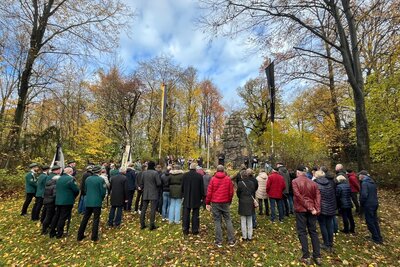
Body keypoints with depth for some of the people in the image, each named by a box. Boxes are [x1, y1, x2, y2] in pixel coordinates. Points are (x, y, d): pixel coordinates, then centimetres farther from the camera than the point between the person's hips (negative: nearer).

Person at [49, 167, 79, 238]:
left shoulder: (59, 178, 8)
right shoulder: (71, 179, -16)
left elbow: (57, 189, 16)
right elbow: (76, 190, -15)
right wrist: (74, 196, 4)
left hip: (58, 200, 8)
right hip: (67, 201, -7)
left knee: (56, 216, 18)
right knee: (63, 217, 1)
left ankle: (52, 232, 26)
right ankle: (59, 234, 8)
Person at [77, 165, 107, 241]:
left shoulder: (87, 179, 2)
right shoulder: (101, 179, -15)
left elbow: (85, 190, 10)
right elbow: (103, 191, -12)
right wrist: (101, 198, 7)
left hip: (88, 202, 5)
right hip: (97, 202, -5)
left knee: (85, 218, 16)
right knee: (96, 219, 5)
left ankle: (80, 236, 25)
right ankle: (94, 237, 12)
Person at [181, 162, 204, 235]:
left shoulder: (185, 175, -4)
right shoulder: (199, 176, -10)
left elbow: (182, 186, 4)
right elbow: (202, 188, -4)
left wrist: (183, 195, 16)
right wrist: (202, 196, 7)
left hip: (186, 198, 2)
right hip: (196, 198, -1)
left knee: (186, 215, 11)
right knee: (195, 215, 9)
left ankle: (185, 230, 17)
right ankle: (195, 230, 14)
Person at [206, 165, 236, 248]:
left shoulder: (213, 179, -5)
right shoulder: (228, 179, -2)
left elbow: (209, 192, -5)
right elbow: (231, 192, 2)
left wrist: (207, 203, 4)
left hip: (215, 203, -1)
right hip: (225, 203, 1)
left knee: (217, 221, 8)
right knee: (228, 220, 12)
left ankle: (219, 241, 14)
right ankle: (231, 241, 18)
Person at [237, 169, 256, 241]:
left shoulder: (240, 183, -14)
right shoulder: (252, 183, -4)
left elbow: (238, 193, -5)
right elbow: (253, 192, 5)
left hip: (243, 203, -3)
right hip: (250, 203, 3)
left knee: (243, 220, 7)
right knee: (250, 220, 13)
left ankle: (244, 236, 15)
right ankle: (250, 236, 21)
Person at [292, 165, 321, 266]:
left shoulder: (295, 181, -8)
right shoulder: (313, 183, 6)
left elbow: (299, 196, -16)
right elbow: (318, 197, -2)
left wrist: (310, 208, -12)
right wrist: (317, 209, -8)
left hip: (301, 209, -4)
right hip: (312, 210, 5)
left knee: (302, 232, 6)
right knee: (313, 232, 15)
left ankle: (306, 257, 10)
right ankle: (317, 256, 20)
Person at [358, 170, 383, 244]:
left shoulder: (364, 183, -20)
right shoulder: (372, 182, 7)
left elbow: (364, 195, -25)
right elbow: (375, 193, 15)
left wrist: (361, 203, -9)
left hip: (368, 205, -8)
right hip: (375, 203, 9)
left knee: (370, 222, 5)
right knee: (375, 221, 19)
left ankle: (376, 239, 14)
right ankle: (379, 238, 29)